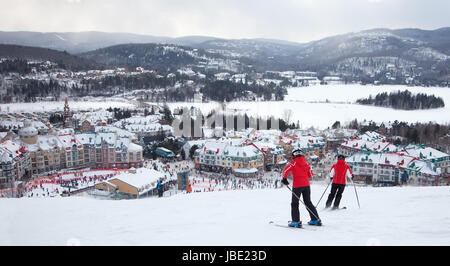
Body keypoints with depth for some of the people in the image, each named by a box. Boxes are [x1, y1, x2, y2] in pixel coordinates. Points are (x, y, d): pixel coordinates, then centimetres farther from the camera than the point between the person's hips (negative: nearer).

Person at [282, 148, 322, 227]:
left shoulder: (294, 163, -5)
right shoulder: (306, 163, 9)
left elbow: (286, 170, -19)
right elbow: (310, 175, 13)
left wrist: (284, 179, -9)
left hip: (297, 185, -5)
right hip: (306, 185, 5)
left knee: (295, 204, 5)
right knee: (308, 202, 16)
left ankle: (296, 221, -2)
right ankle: (316, 220, 16)